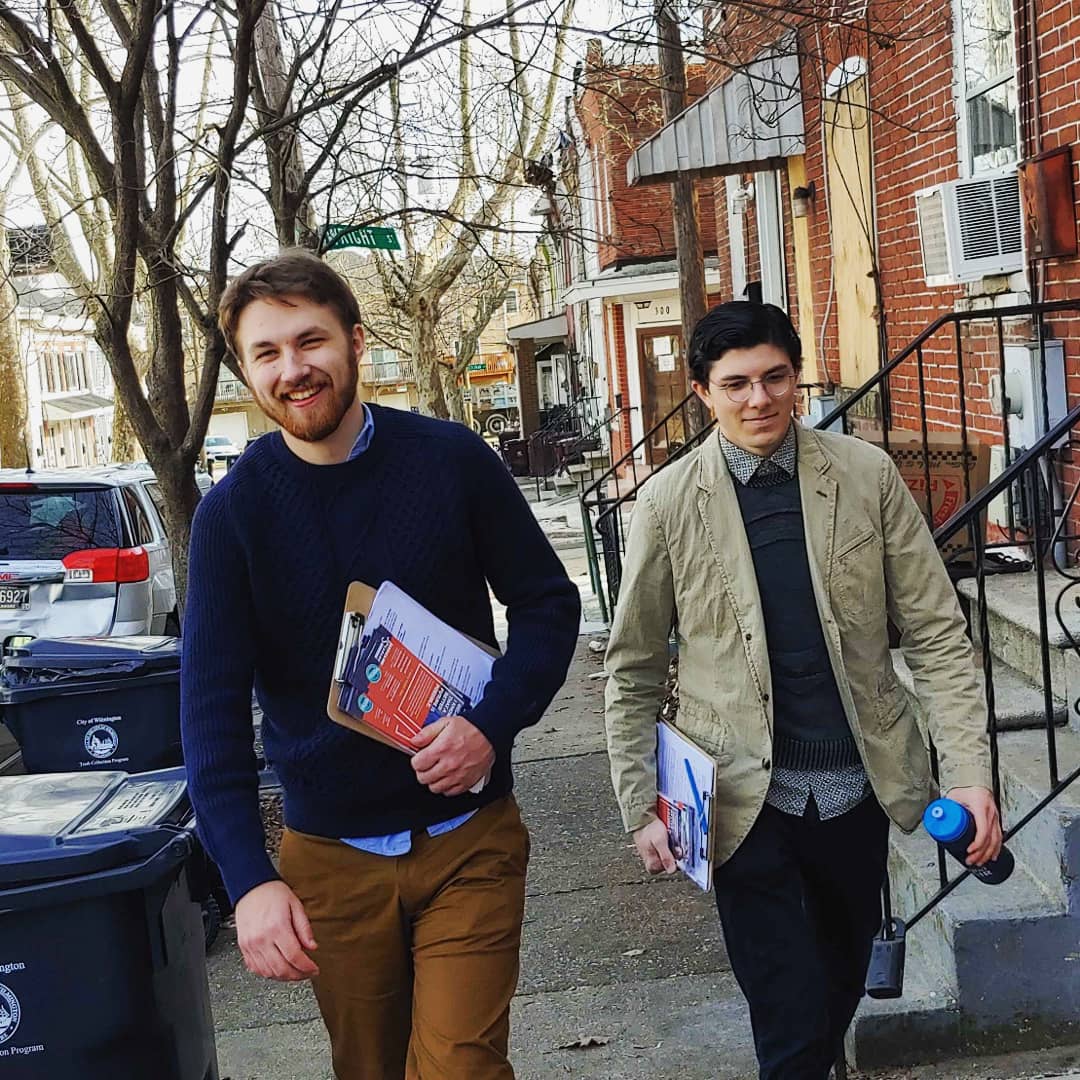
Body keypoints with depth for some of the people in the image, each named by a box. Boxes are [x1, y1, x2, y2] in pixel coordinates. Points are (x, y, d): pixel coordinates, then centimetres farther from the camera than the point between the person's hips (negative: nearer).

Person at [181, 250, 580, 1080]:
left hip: (469, 836, -1)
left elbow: (548, 604, 1)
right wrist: (250, 878, -19)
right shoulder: (232, 512, -5)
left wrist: (493, 725, -16)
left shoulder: (451, 459, -5)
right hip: (330, 856, 1)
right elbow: (214, 707, -8)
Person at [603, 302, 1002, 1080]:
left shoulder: (867, 475, -2)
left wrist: (971, 774, -10)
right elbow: (634, 669, 1)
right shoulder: (669, 502, -5)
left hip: (858, 785, 3)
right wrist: (640, 806, -4)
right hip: (746, 799, -2)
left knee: (842, 979, 22)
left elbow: (936, 632, -2)